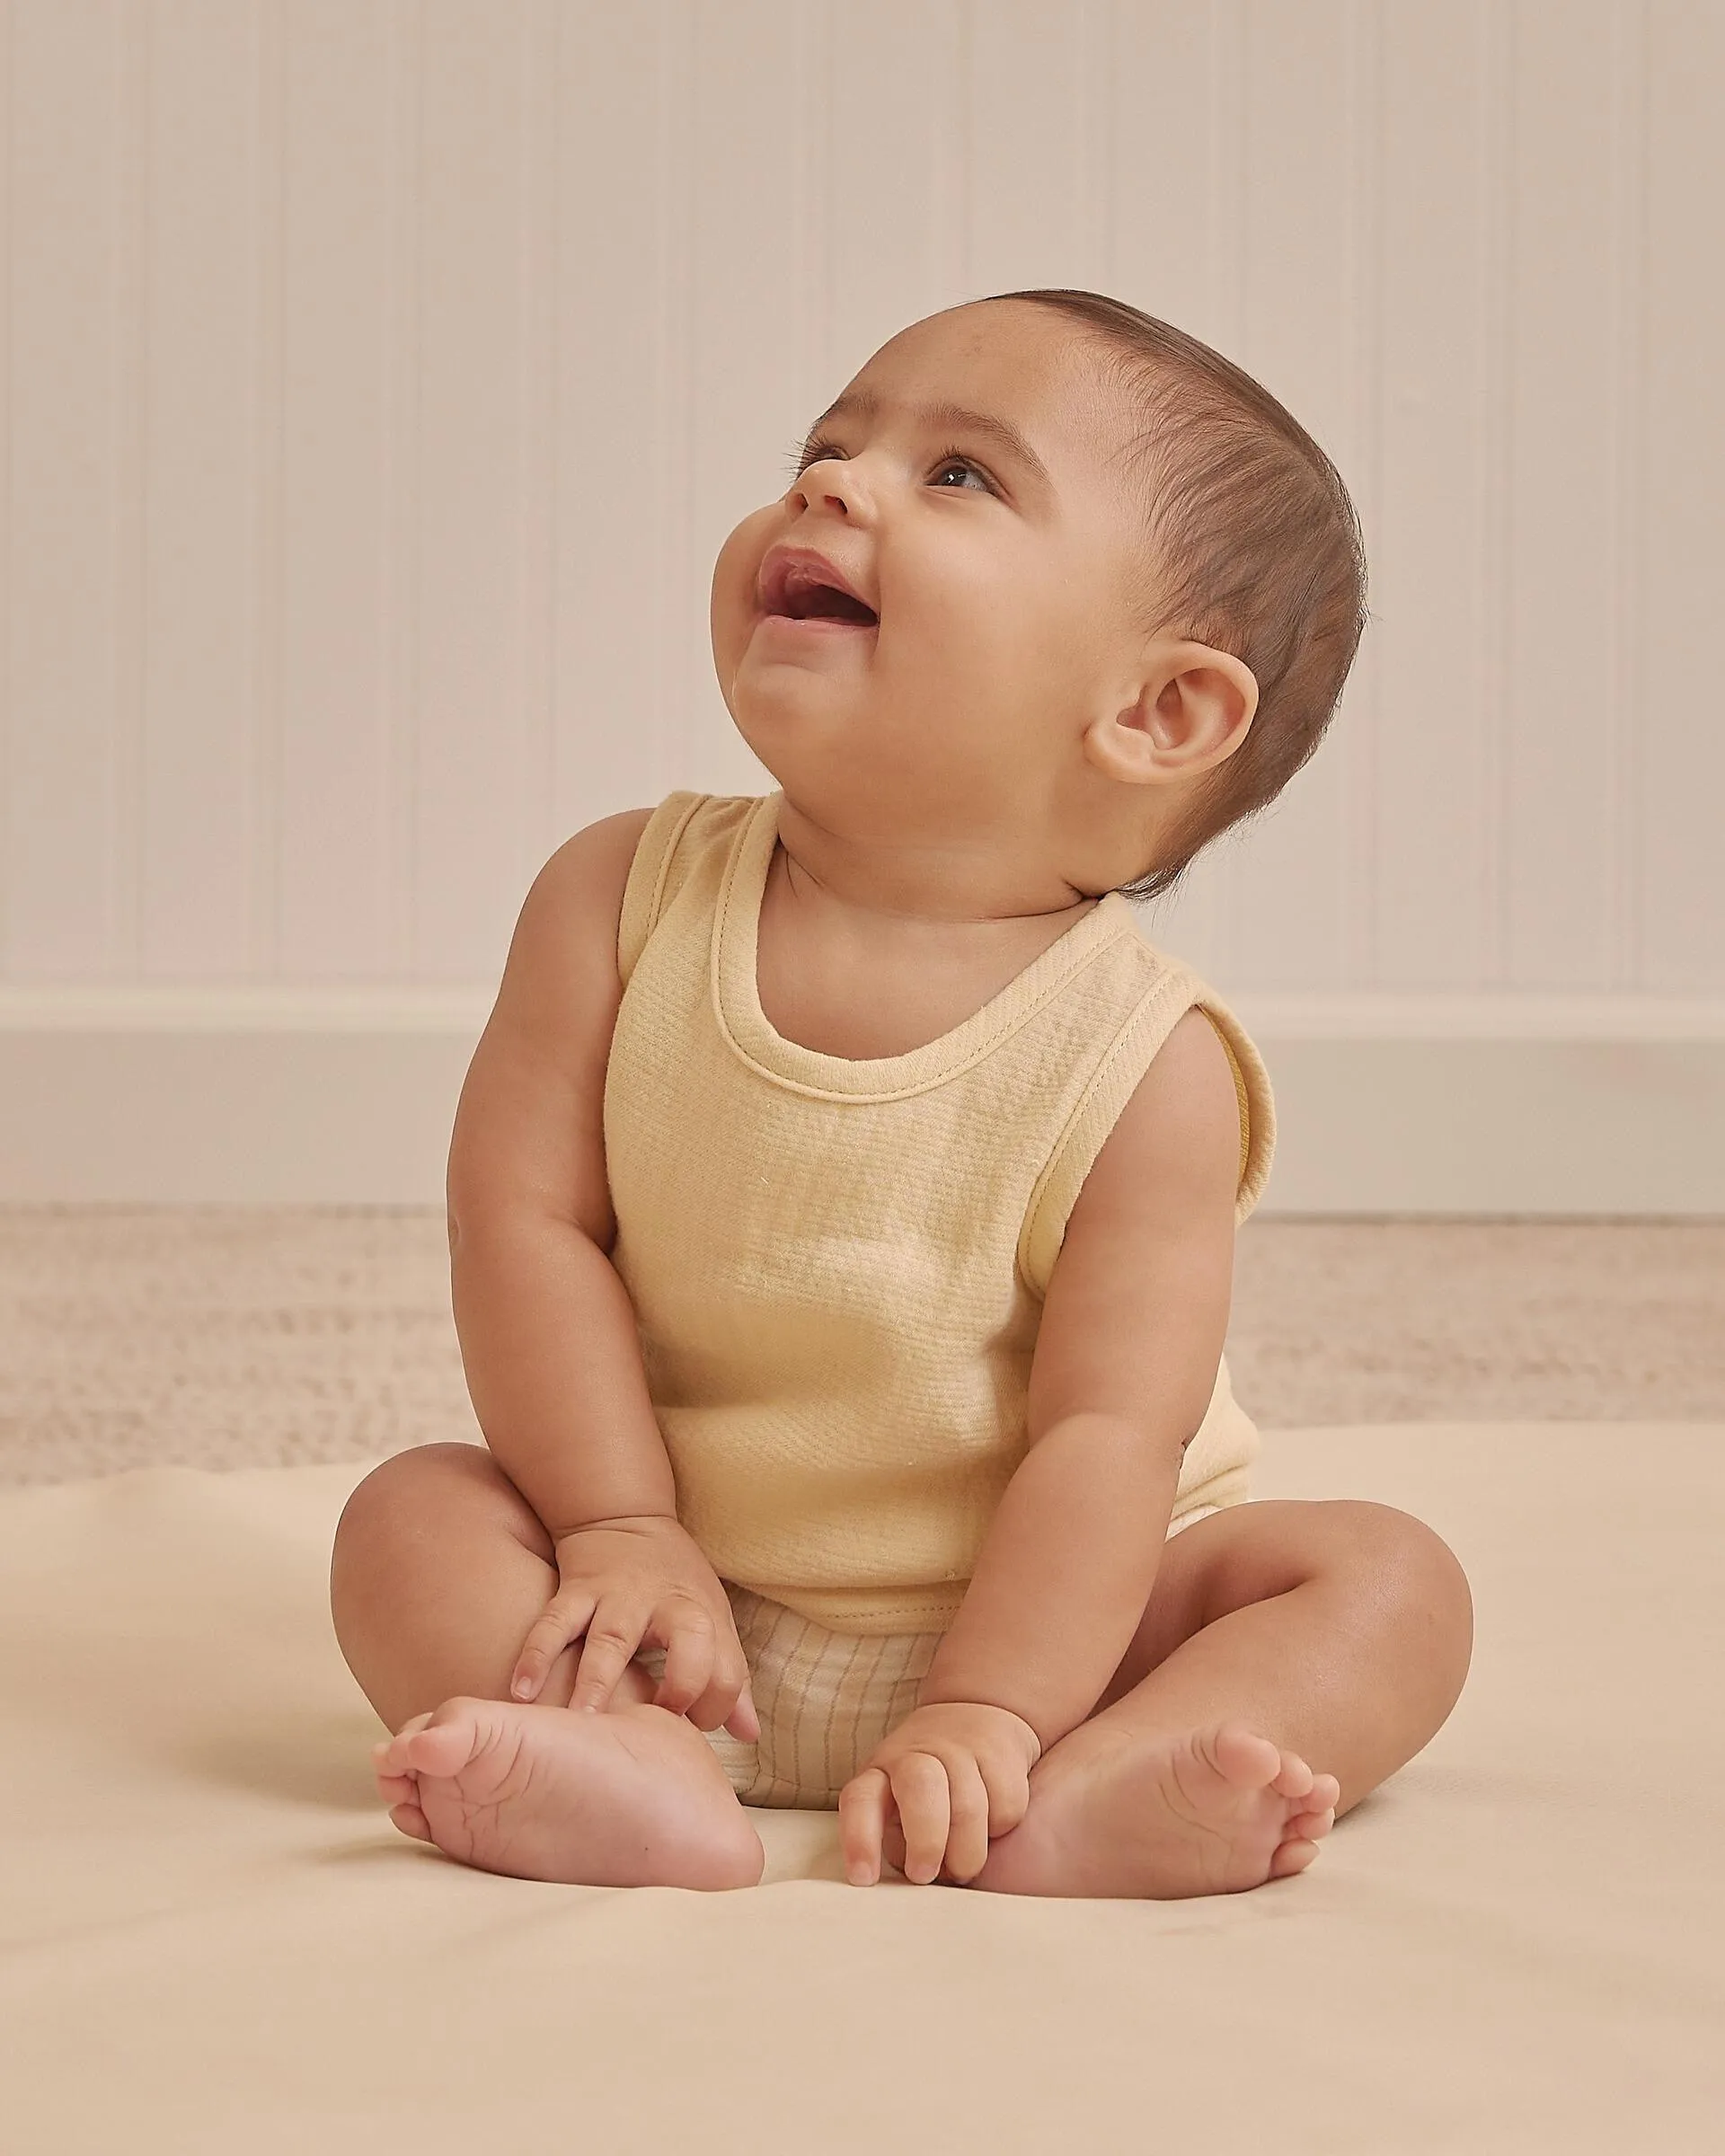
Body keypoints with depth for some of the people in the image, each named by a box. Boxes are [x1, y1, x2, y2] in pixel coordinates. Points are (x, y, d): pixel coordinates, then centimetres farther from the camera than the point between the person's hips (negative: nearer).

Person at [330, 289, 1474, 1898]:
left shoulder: (1142, 1067, -18)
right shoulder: (624, 897, -9)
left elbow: (1107, 1429, -21)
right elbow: (529, 1213, -10)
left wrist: (980, 1718, -29)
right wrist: (622, 1530, -17)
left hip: (1034, 1607, -2)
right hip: (698, 1618, 2)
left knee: (1389, 1583, -19)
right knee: (410, 1515, -16)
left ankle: (1078, 1802, -43)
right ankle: (638, 1770, -39)